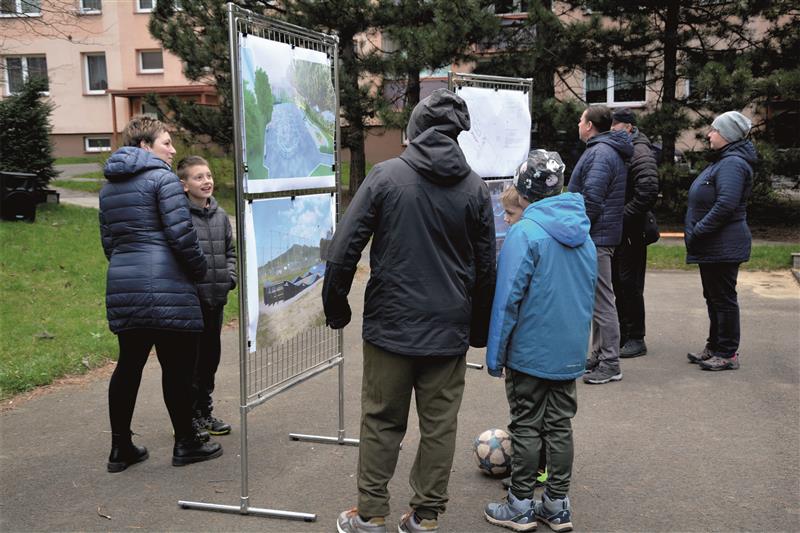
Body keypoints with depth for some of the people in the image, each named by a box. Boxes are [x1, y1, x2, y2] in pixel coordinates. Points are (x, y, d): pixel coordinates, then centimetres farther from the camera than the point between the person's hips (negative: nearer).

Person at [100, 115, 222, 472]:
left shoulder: (109, 186, 18)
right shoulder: (162, 177, -6)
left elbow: (108, 241, 20)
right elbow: (181, 233, -14)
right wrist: (200, 269, -1)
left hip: (122, 286, 8)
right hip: (166, 286, -8)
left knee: (129, 365, 13)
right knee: (176, 365, 2)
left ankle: (121, 448, 18)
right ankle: (185, 444, 11)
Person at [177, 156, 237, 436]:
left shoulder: (220, 214, 9)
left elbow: (230, 250, 19)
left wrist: (230, 276, 5)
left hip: (217, 298, 6)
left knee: (211, 356, 15)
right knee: (191, 358, 2)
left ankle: (205, 410, 29)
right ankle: (189, 416, 15)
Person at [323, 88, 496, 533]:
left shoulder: (386, 176, -6)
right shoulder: (475, 188, 1)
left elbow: (344, 247, -8)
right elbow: (486, 267, 5)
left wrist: (336, 305, 4)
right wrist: (479, 329, 15)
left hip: (390, 325, -1)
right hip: (449, 330, 2)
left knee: (382, 421, 10)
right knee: (440, 425, 10)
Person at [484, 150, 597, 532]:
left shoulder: (525, 233, -16)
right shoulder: (583, 233, 5)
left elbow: (507, 299, -18)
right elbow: (589, 294, 13)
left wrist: (495, 354, -10)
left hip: (529, 353, -6)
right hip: (570, 353, 6)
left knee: (526, 427, 6)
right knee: (560, 425, 13)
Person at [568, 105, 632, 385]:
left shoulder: (600, 153, -16)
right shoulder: (608, 151, 18)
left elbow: (591, 199, -25)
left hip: (595, 237, -11)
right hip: (601, 236, 11)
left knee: (601, 300, -6)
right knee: (598, 298, 16)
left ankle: (610, 364, -1)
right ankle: (600, 355, 26)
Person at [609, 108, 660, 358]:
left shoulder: (640, 152, -12)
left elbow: (648, 192, -22)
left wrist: (624, 218, -20)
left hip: (631, 230, -9)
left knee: (630, 283, -3)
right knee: (617, 282, 14)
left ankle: (636, 339, 6)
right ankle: (622, 334, 25)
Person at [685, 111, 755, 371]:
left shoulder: (732, 163, -17)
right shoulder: (722, 161, 17)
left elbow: (725, 205, -27)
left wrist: (696, 233, -21)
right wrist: (694, 233, 12)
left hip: (723, 247, -11)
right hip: (712, 246, 11)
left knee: (723, 298, -3)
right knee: (714, 298, 17)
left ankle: (728, 354, 6)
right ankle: (715, 347, 28)